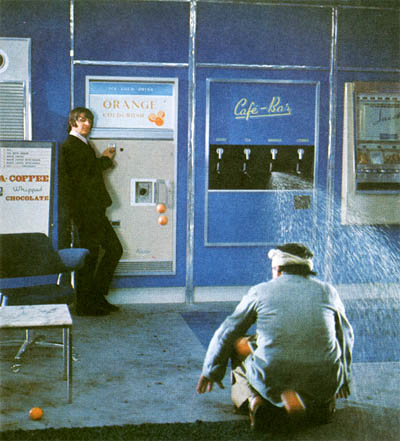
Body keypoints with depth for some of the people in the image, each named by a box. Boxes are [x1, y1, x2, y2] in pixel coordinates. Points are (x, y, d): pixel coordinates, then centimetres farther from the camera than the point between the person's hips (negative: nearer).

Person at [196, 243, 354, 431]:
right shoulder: (328, 291, 14)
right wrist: (343, 378, 46)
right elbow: (346, 336, 28)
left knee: (237, 344, 25)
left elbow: (226, 333, 18)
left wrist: (210, 371, 35)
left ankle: (253, 399, -1)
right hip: (325, 383, 2)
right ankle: (321, 402, 9)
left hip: (272, 379, -2)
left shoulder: (260, 291, 9)